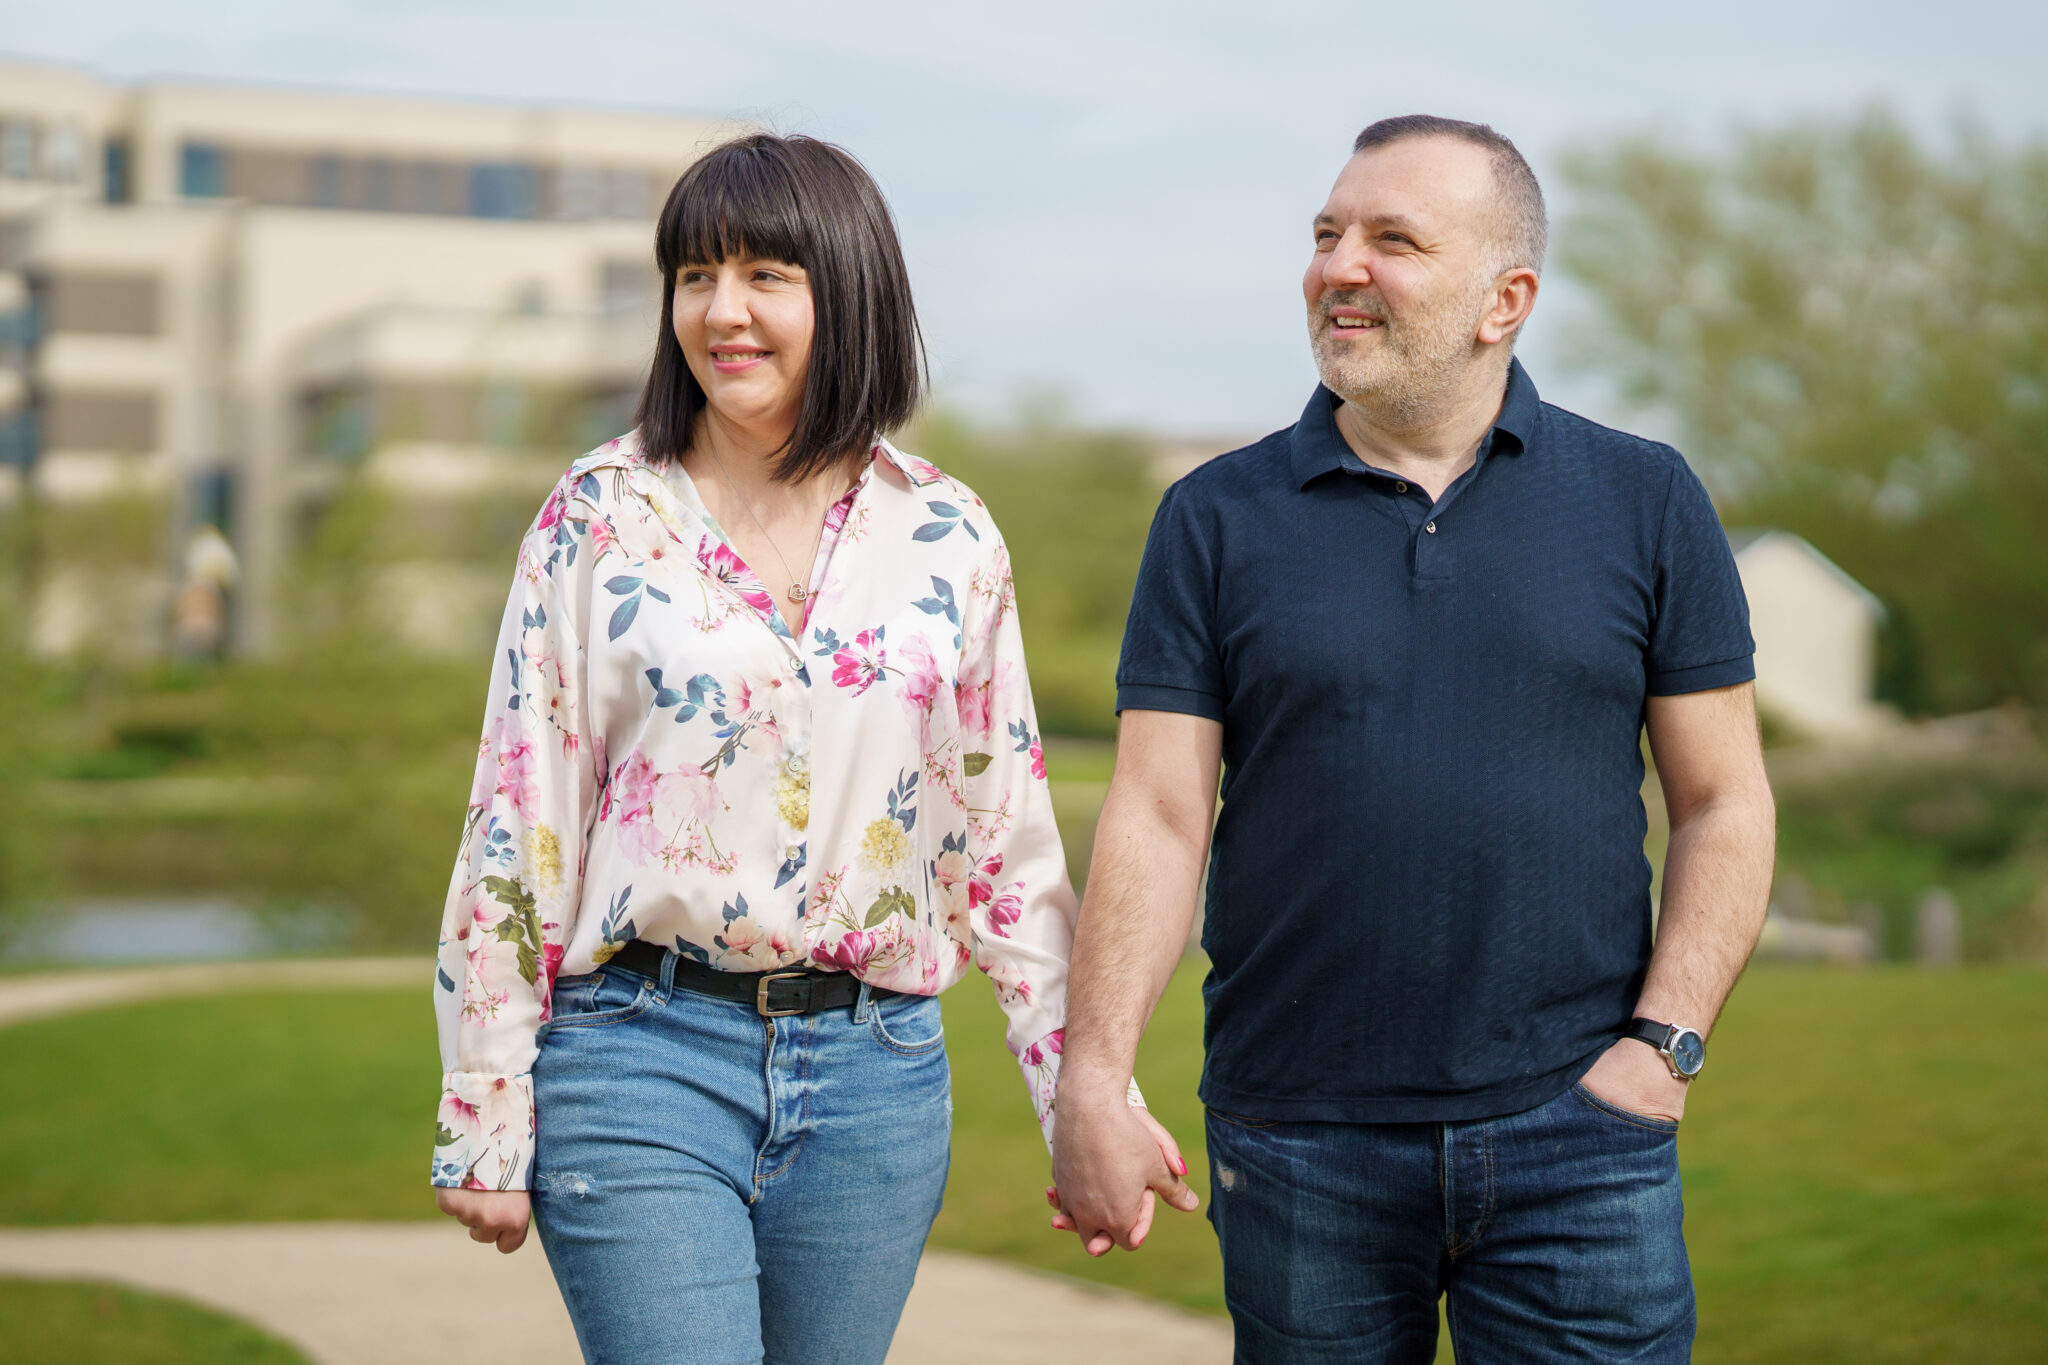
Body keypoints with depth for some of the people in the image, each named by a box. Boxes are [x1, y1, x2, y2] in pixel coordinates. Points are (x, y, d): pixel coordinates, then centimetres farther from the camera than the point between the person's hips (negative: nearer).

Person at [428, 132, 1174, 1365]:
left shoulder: (947, 544, 6)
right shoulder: (601, 518, 0)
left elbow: (1010, 842, 10)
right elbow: (517, 823, 0)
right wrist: (487, 1124, -2)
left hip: (876, 1077, 3)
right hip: (642, 1056, -2)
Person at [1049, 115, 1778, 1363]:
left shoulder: (1646, 502, 4)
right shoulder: (1220, 518, 4)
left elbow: (1724, 803, 5)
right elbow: (1157, 817, -1)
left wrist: (1664, 1045, -6)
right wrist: (1092, 1083, -10)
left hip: (1576, 1135, 0)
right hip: (1299, 1148, 1)